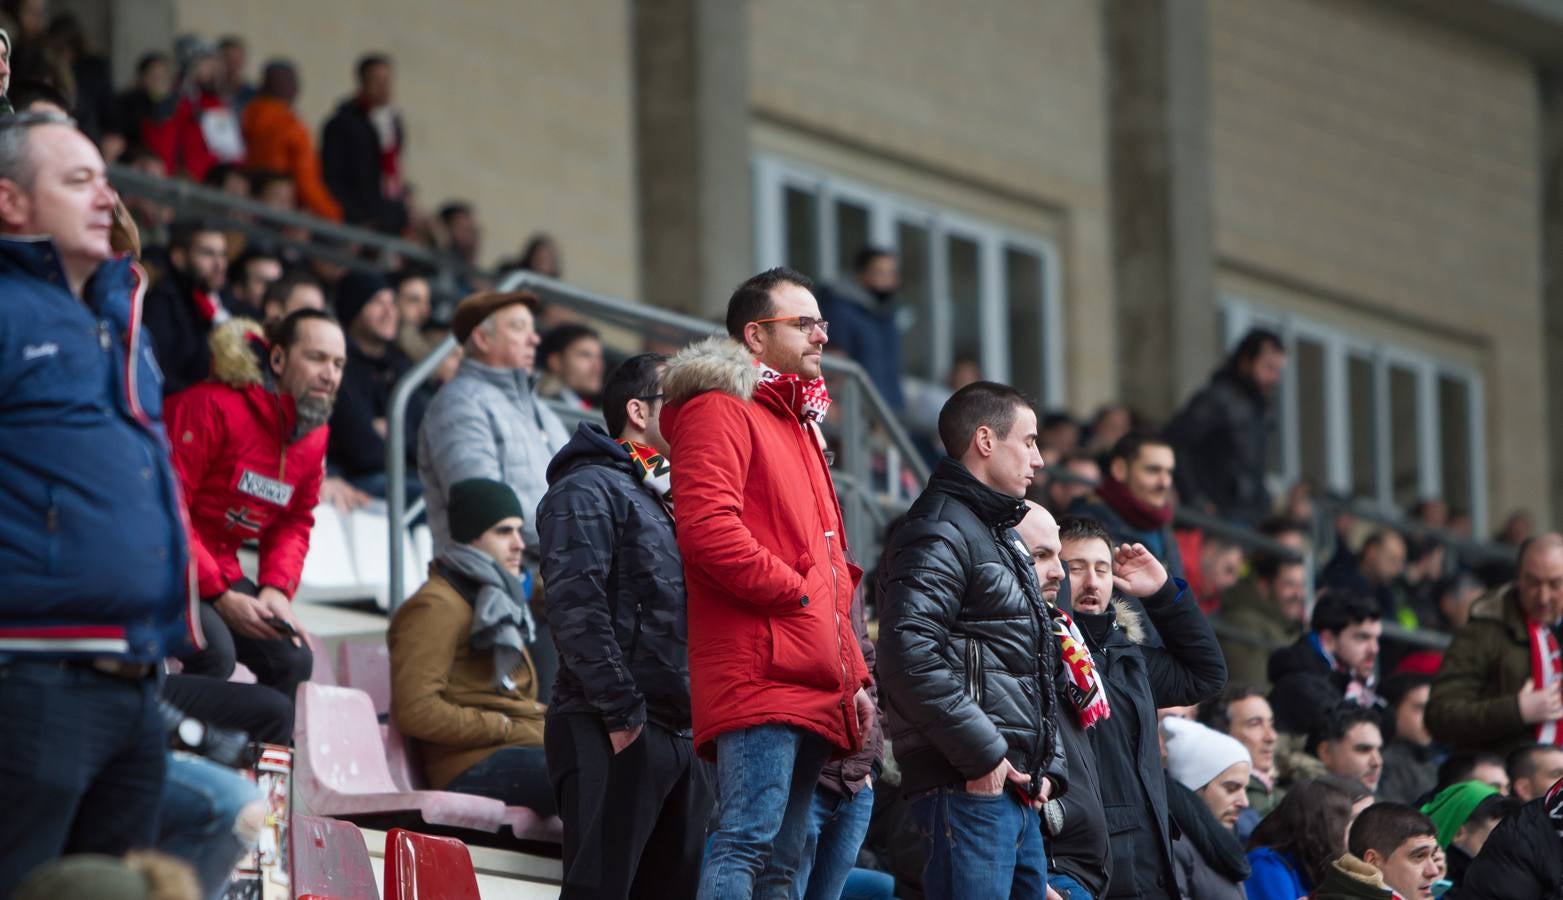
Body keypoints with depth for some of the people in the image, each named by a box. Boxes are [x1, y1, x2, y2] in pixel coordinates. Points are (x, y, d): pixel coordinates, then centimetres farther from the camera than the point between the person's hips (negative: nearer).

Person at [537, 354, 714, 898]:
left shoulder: (669, 501, 25)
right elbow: (577, 609, -16)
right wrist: (623, 713, -20)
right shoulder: (589, 490, -4)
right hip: (613, 735, -9)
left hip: (682, 735, 9)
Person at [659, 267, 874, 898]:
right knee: (748, 841, -20)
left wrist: (854, 677, 21)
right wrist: (794, 592, -12)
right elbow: (708, 530, -19)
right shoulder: (719, 410, -3)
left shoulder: (799, 424, 27)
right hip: (760, 674, -10)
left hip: (815, 688, 10)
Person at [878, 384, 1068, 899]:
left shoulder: (1004, 537, 25)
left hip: (1017, 790, 10)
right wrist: (981, 754, -20)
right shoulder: (941, 533, -8)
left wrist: (1048, 765, 16)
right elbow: (908, 655, -23)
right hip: (966, 788, -10)